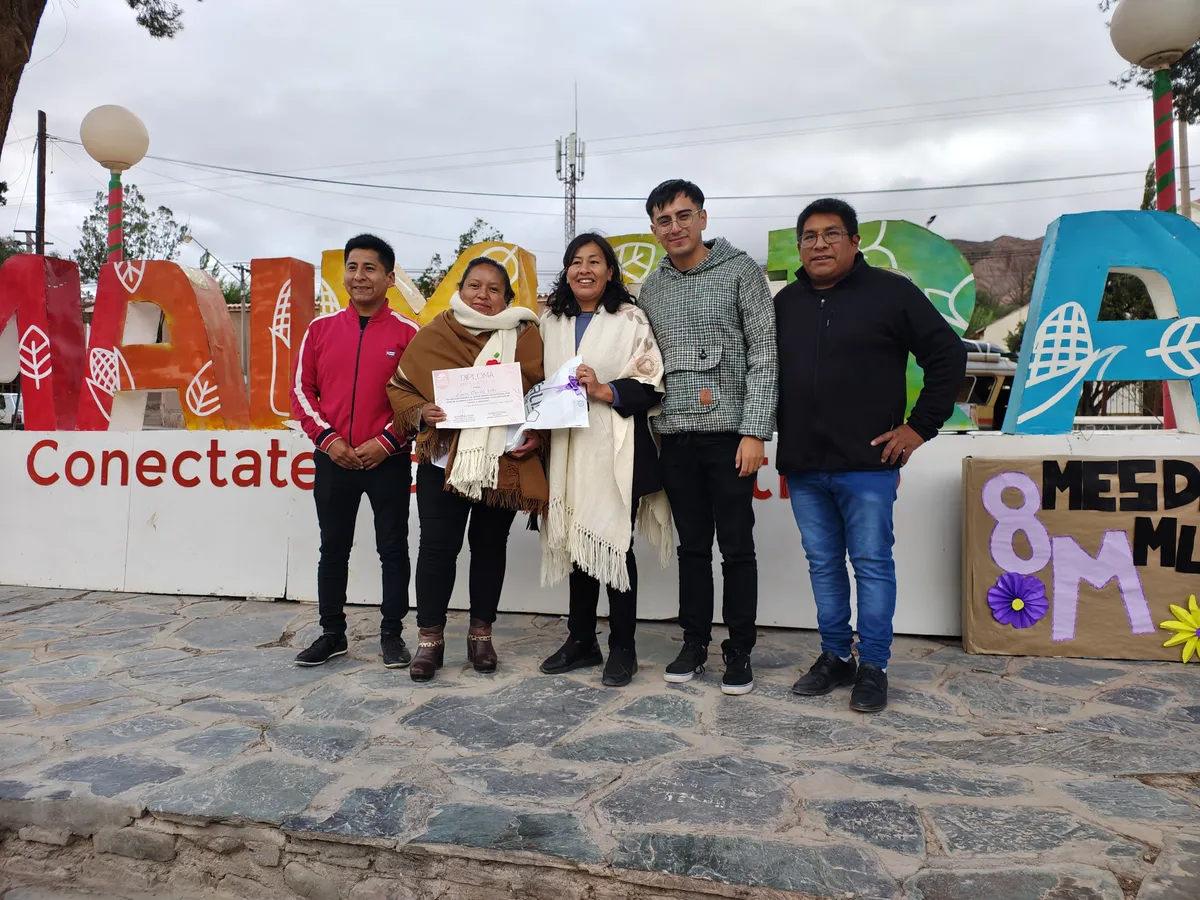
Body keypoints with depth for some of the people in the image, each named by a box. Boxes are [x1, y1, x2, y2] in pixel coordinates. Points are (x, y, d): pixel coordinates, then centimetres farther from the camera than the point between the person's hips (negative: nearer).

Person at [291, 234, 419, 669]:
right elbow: (302, 389, 6)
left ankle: (392, 634, 17)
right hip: (333, 459, 3)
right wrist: (327, 437, -7)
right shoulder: (321, 328, 6)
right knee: (333, 549, 12)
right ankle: (332, 633, 25)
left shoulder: (407, 333, -1)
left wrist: (388, 441, -12)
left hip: (388, 460, -2)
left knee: (393, 549, 4)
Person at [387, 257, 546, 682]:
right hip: (443, 460, 0)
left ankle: (481, 635, 26)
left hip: (503, 463, 1)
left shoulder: (525, 337, 3)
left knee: (489, 546, 11)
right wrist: (420, 413, -12)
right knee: (437, 546, -1)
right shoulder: (432, 335, 3)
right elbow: (399, 387, 7)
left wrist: (538, 434, -10)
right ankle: (430, 640, 12)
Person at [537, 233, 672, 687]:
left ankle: (622, 648, 11)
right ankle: (581, 640, 23)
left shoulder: (631, 319, 0)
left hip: (614, 449, -4)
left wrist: (604, 390, -17)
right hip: (566, 446, 4)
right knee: (576, 542, 9)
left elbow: (651, 386, -5)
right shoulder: (551, 323, 14)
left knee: (614, 543, -2)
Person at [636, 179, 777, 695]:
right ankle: (694, 642, 24)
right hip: (675, 438, 4)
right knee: (692, 546, 12)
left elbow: (764, 354, -6)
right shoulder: (651, 289, 13)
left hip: (729, 433, -4)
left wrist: (755, 432, -13)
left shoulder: (740, 271, -1)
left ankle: (739, 651, 16)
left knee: (737, 547, 3)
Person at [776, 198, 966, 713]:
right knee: (823, 565, 12)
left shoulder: (890, 292, -2)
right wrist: (777, 438, 13)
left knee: (872, 564, 2)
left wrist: (920, 426, -5)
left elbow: (948, 356, -2)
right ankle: (835, 658, 25)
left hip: (867, 464, -5)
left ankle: (873, 667, 13)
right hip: (801, 466, 5)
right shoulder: (785, 303, 12)